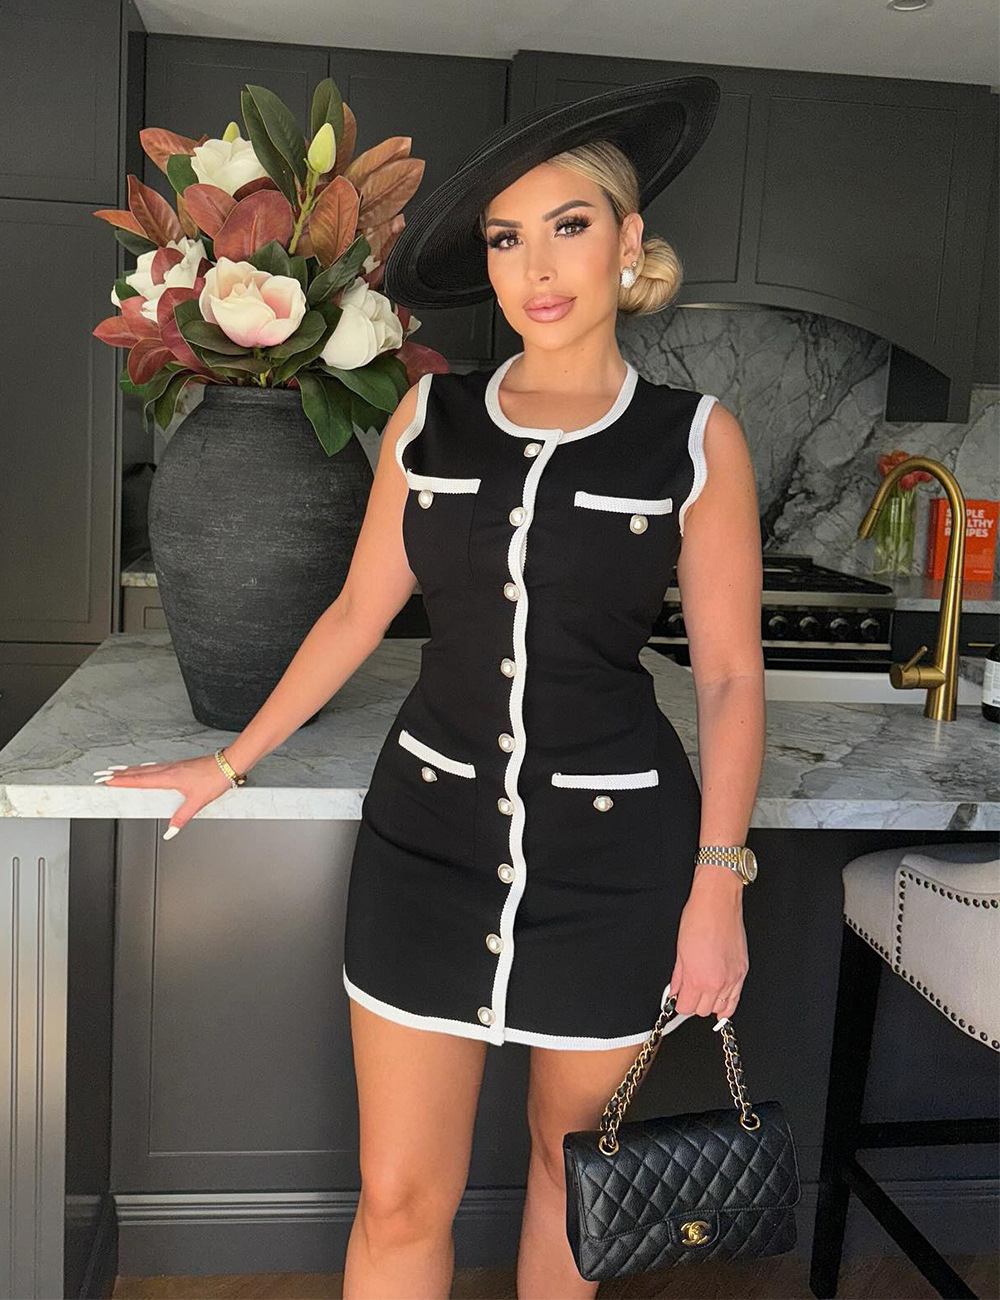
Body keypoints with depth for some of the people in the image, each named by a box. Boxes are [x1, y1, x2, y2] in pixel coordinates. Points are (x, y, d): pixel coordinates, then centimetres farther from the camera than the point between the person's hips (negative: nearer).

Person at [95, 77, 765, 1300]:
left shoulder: (695, 439, -5)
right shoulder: (429, 417, 2)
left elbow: (730, 677, -3)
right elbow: (359, 612, 10)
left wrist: (719, 884, -9)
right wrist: (230, 762, 13)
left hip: (610, 847, -1)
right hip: (431, 833, 2)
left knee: (572, 1163, 17)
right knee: (399, 1197, 7)